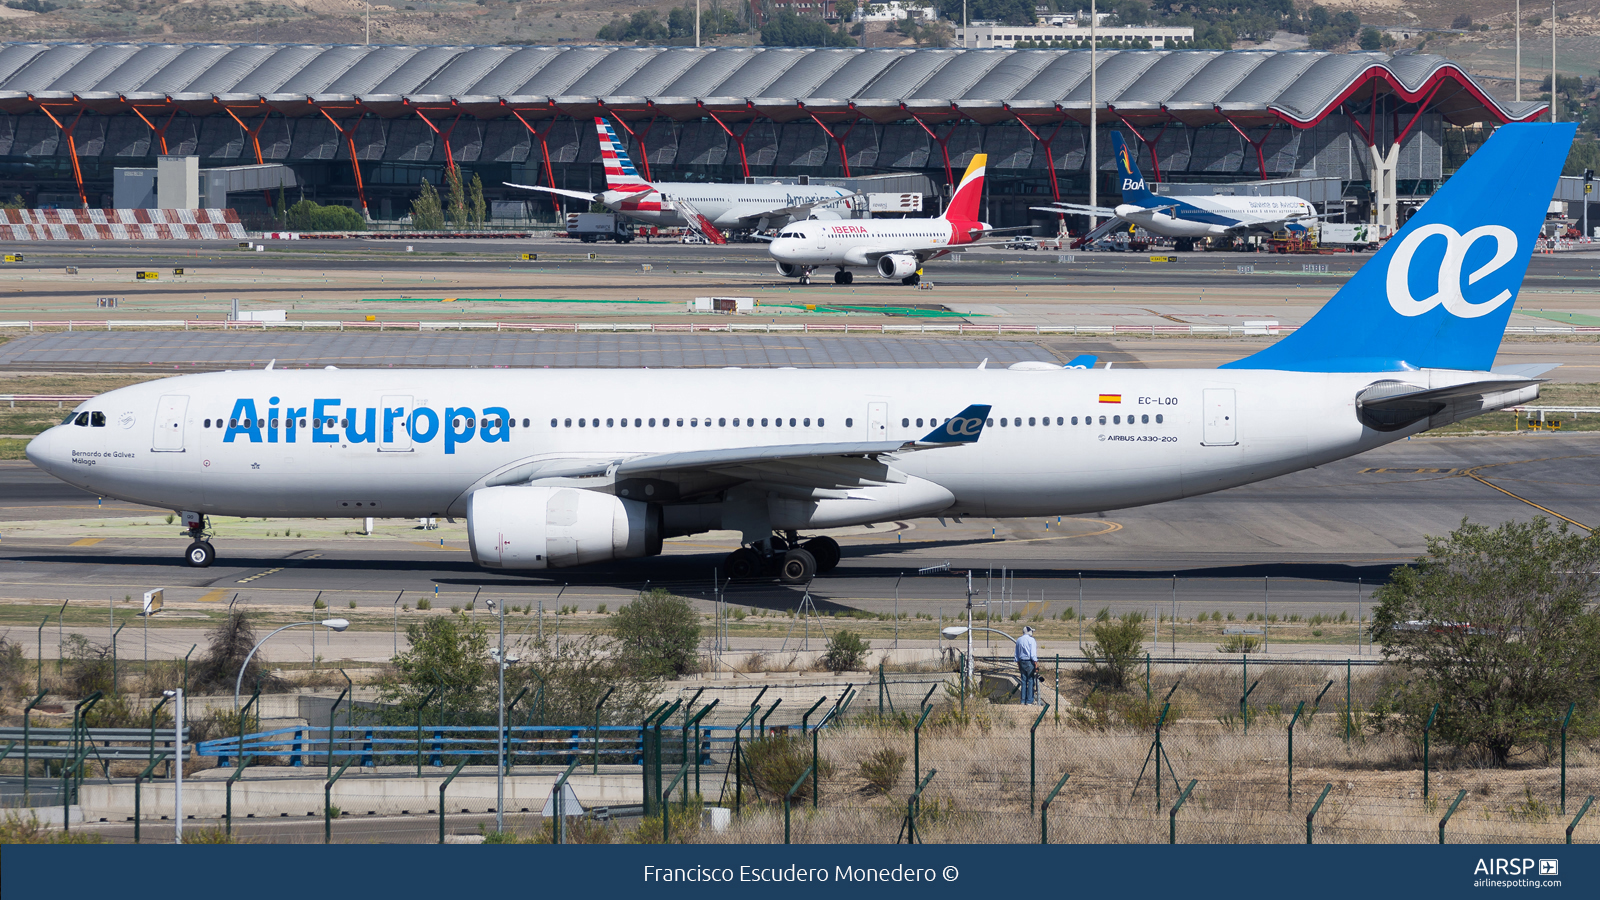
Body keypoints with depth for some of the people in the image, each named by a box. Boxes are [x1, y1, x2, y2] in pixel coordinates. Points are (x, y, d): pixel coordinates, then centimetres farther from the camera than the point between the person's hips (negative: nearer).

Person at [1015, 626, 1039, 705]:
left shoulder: (1019, 640, 10)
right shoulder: (1031, 640, -10)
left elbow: (1017, 655, 15)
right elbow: (1033, 654, -15)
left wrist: (1018, 665, 20)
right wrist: (1036, 665, -11)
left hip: (1022, 662, 6)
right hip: (1029, 662, -6)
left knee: (1024, 681, 10)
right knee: (1030, 681, -2)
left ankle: (1023, 701, 10)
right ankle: (1029, 701, -5)